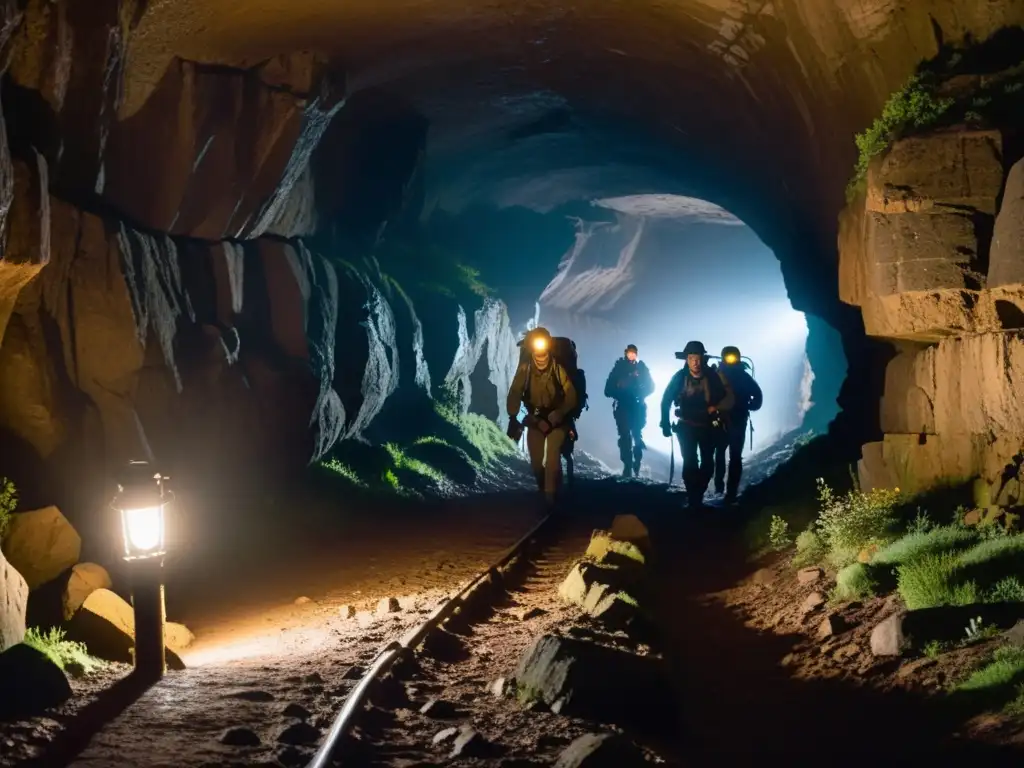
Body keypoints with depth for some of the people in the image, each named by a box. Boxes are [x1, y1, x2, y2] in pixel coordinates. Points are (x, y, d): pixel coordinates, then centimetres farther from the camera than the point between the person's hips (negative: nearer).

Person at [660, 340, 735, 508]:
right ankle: (693, 499, 2)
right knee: (690, 462, -9)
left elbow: (729, 399, -10)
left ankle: (698, 494, 33)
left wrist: (716, 407, -27)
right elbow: (666, 401, -5)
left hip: (709, 426, 1)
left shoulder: (713, 376, -17)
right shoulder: (680, 377, -14)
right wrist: (665, 424, -5)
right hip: (687, 426, -1)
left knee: (707, 462, 12)